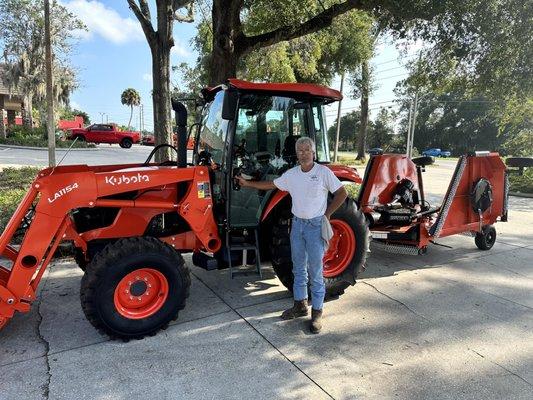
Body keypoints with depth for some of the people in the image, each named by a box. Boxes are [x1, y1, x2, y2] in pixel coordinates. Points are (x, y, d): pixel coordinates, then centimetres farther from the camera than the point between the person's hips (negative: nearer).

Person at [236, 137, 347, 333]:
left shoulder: (323, 172, -10)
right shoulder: (291, 174, 4)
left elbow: (341, 193, -7)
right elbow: (271, 184, 15)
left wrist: (327, 214, -10)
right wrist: (248, 184, 17)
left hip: (315, 225, -5)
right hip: (297, 223, 5)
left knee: (315, 271, 1)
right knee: (298, 268, 15)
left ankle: (317, 311, 13)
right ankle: (300, 305, 30)